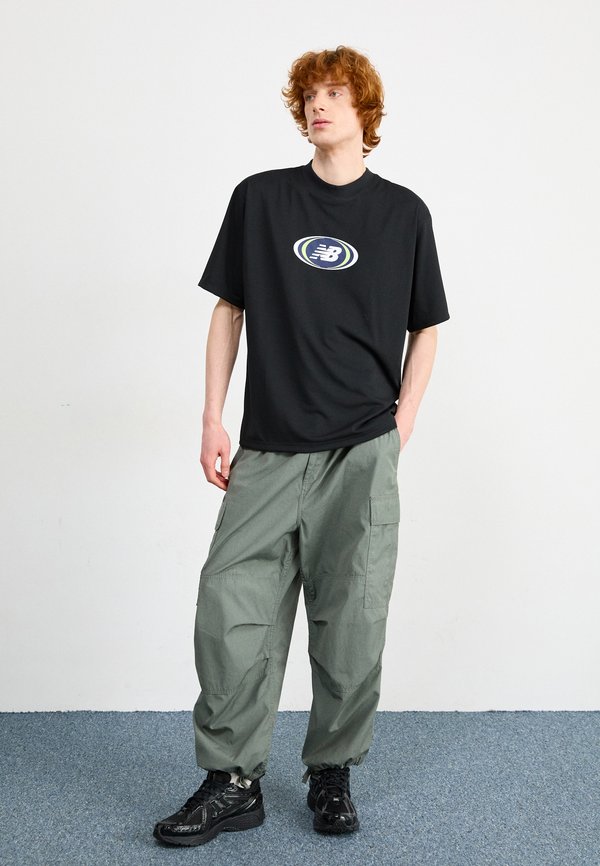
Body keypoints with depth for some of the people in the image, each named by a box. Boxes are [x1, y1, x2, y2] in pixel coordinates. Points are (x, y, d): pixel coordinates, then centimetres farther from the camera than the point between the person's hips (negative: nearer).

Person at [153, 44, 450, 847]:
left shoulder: (403, 212, 6)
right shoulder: (259, 199, 7)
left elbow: (426, 328, 12)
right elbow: (228, 310, 9)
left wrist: (400, 427, 2)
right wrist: (212, 421, 2)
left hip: (361, 452, 0)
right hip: (269, 448, 1)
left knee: (352, 619, 2)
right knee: (231, 606, -3)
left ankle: (332, 774, 19)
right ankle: (233, 780, 10)